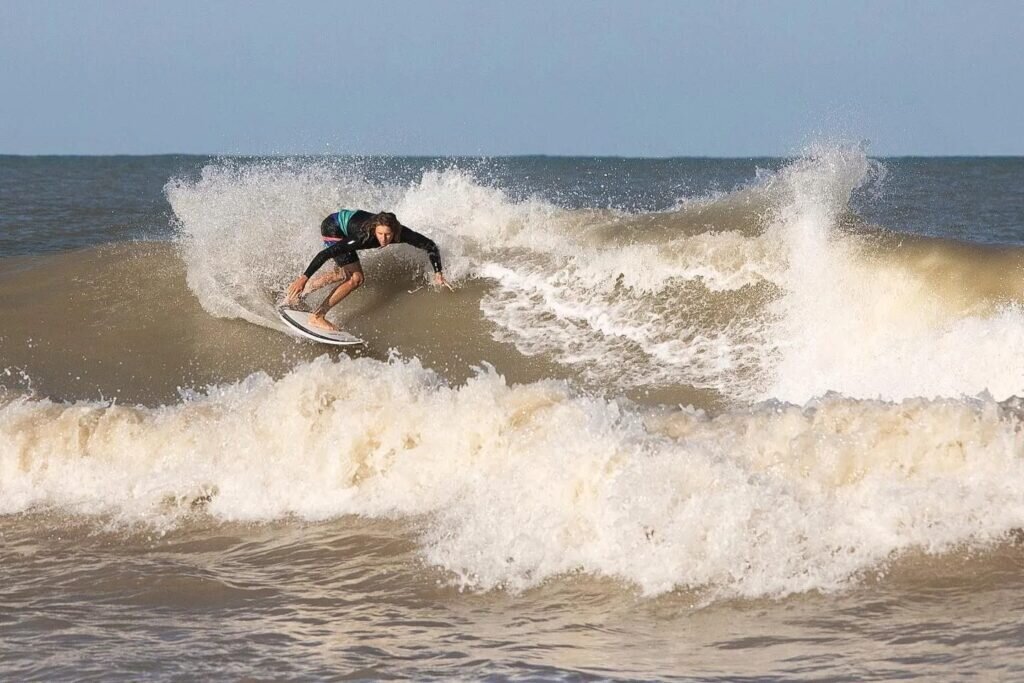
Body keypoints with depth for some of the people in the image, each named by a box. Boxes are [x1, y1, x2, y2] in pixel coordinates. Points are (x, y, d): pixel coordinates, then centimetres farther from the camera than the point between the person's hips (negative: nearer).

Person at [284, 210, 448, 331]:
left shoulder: (401, 233, -28)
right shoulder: (365, 236, -41)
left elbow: (430, 246, -14)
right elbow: (327, 253, -43)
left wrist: (438, 273, -16)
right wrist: (304, 277, -46)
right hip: (333, 228, -7)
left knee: (344, 274, 24)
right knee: (355, 278, -16)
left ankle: (298, 294, 36)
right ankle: (317, 317, -11)